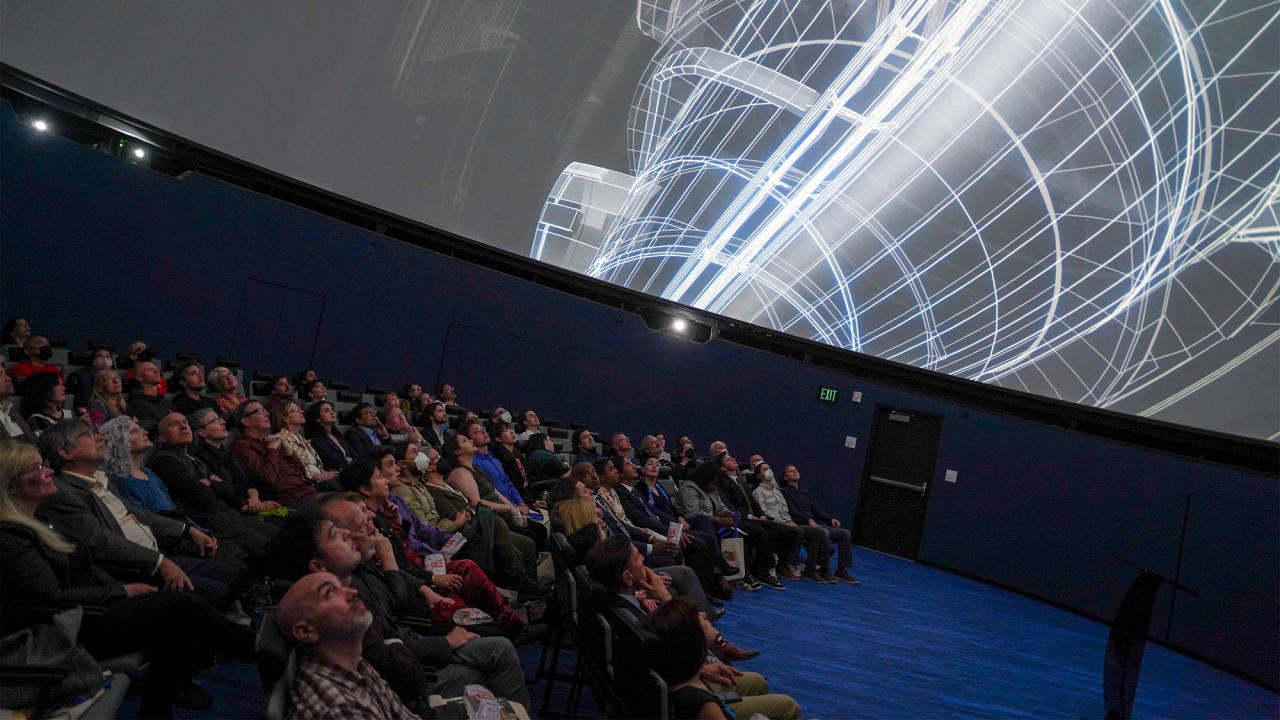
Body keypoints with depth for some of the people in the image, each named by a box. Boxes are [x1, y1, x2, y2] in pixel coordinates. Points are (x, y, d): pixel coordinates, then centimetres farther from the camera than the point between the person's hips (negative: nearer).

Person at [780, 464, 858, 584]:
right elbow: (792, 511, -11)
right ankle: (824, 569, -28)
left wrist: (831, 518, 5)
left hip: (815, 524, 8)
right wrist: (808, 520, -25)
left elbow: (818, 510, 22)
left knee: (844, 533, -7)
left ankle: (841, 570, -8)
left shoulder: (805, 492, 28)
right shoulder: (784, 492, 3)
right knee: (824, 533, -35)